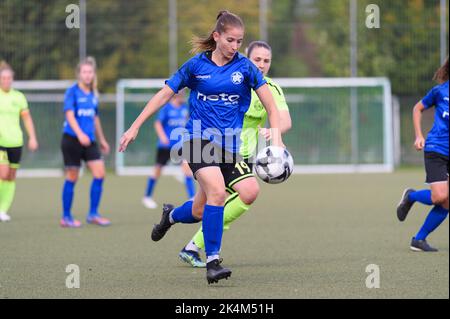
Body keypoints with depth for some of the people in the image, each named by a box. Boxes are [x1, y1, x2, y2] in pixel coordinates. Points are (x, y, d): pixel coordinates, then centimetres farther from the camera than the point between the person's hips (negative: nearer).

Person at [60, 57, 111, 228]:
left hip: (89, 141, 6)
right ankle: (66, 217, 9)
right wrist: (80, 133, -31)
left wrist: (102, 139, 27)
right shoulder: (72, 91, -6)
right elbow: (69, 114, -17)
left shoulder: (93, 94, 13)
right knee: (72, 177, -1)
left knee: (100, 173, -6)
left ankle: (93, 214, 2)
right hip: (72, 139, -6)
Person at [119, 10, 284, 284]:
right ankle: (213, 261, -20)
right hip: (199, 137, -3)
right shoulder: (196, 65, -1)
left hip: (229, 144, 3)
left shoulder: (245, 67, 1)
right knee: (217, 191, -27)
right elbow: (164, 95, 5)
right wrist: (135, 128, 3)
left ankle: (171, 216, 41)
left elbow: (270, 105, 1)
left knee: (200, 211, 5)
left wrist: (276, 137, -15)